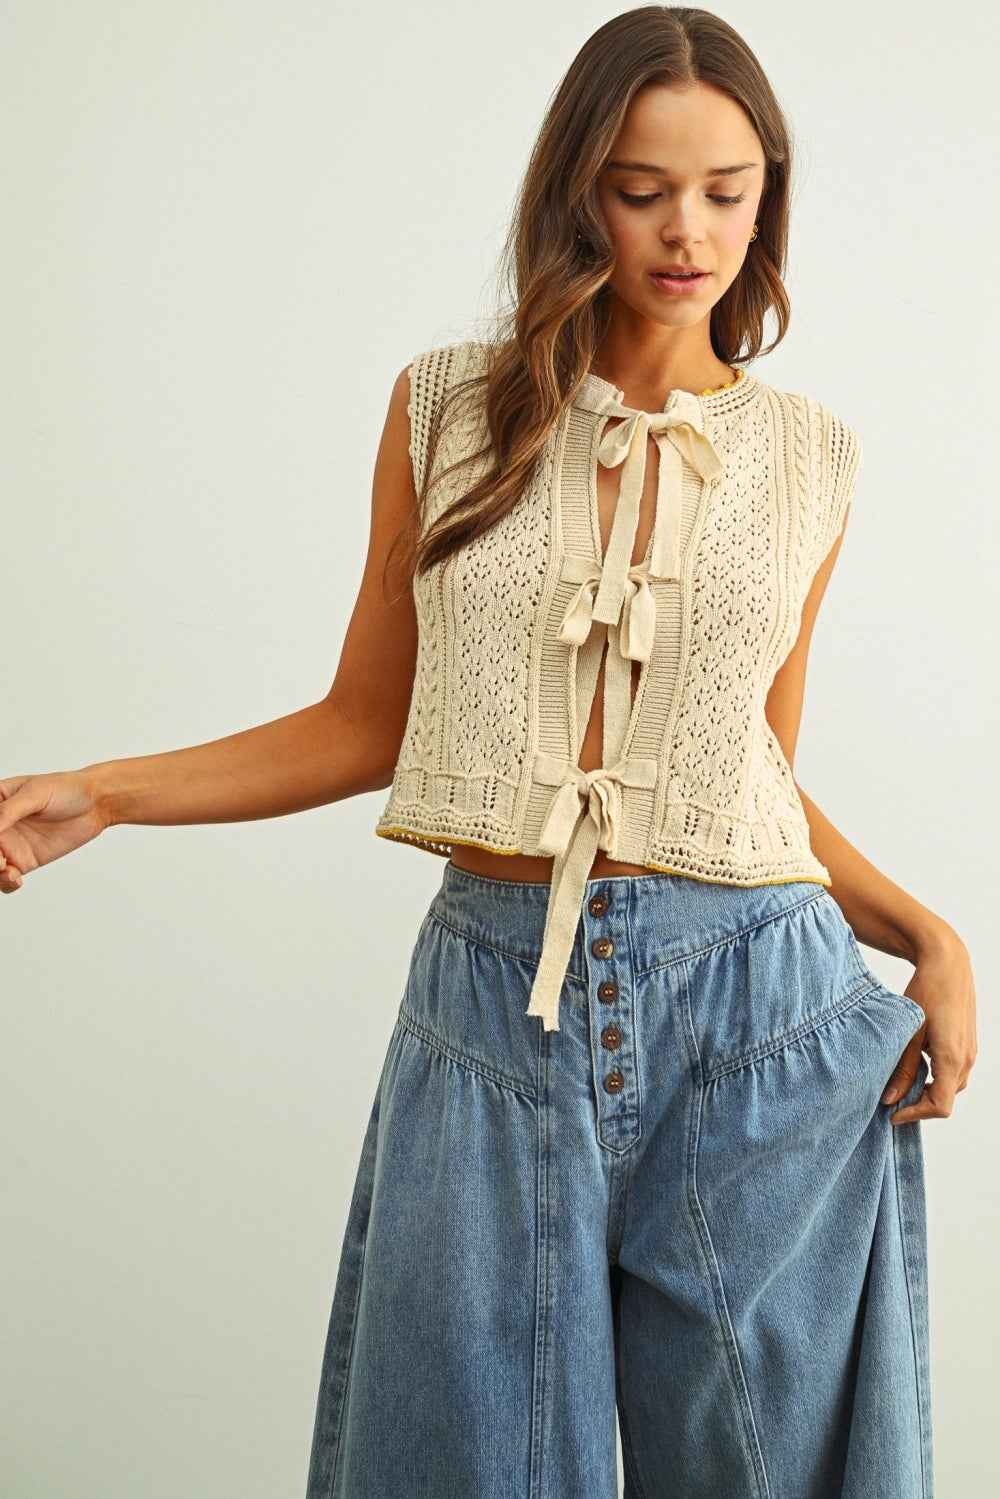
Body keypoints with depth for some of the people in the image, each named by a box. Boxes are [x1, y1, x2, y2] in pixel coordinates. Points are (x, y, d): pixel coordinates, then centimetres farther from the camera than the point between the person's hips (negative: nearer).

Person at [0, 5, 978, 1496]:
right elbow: (369, 723, 8)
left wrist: (928, 936, -1)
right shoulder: (448, 407, 4)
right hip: (495, 999, 0)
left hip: (760, 1026, 1)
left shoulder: (808, 455, 7)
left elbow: (763, 775, 13)